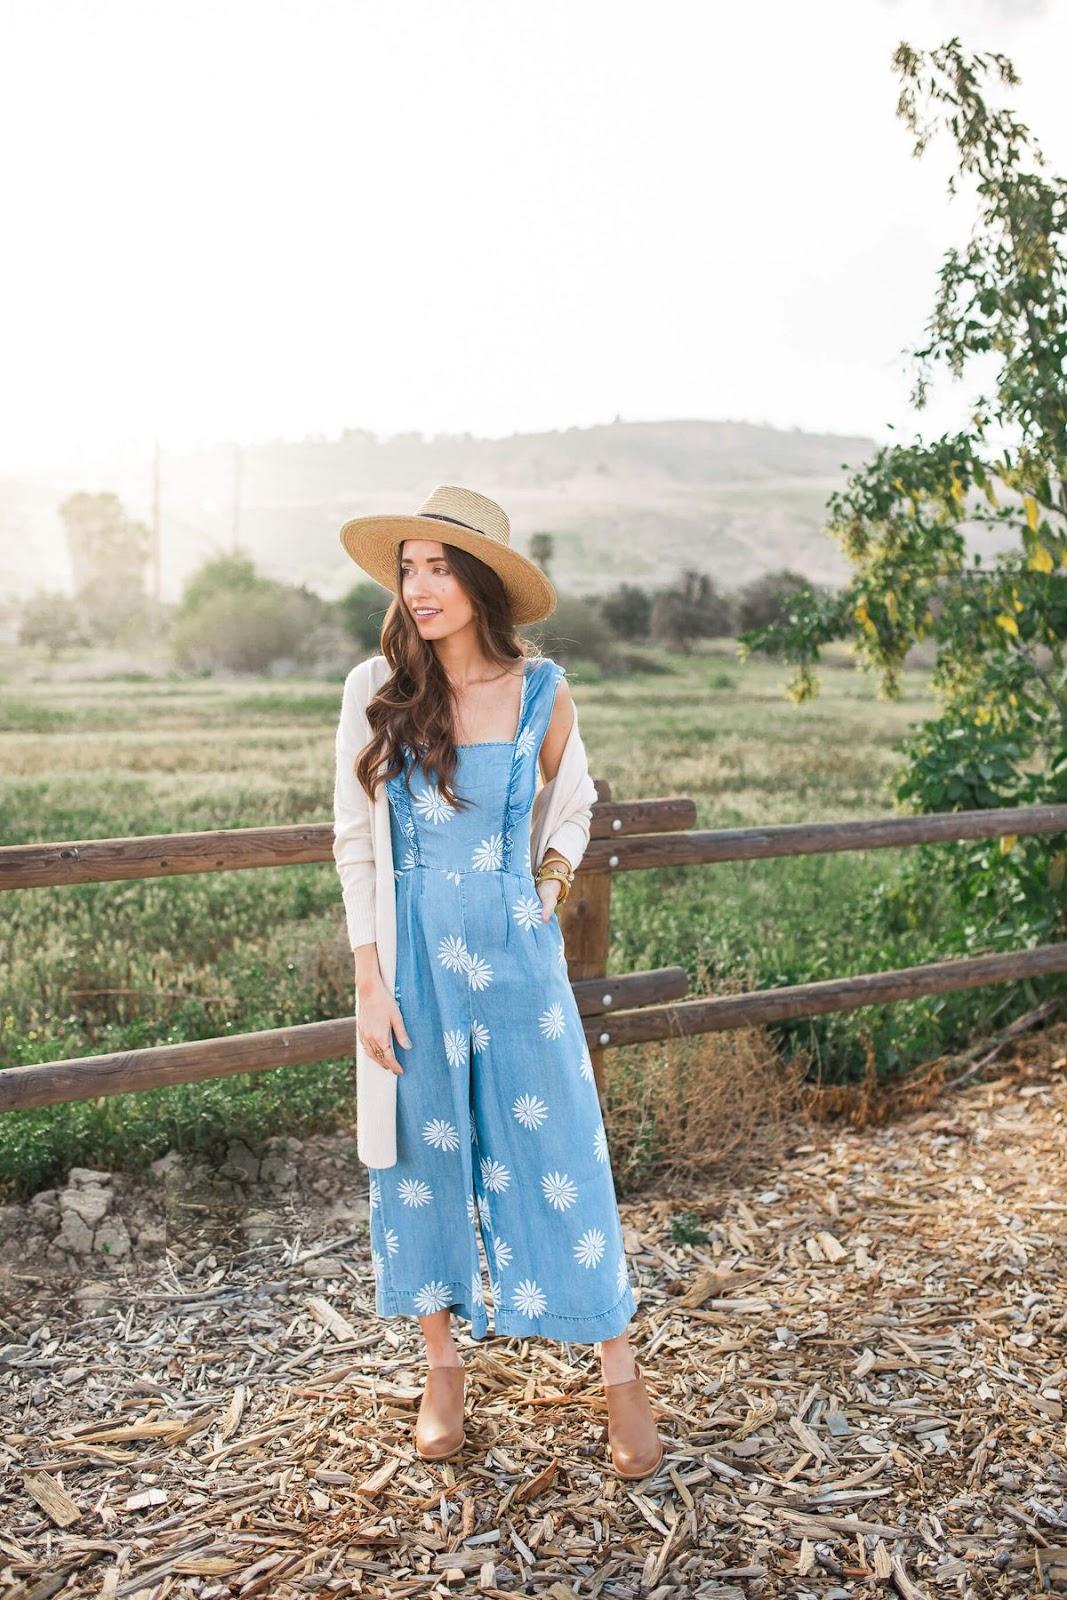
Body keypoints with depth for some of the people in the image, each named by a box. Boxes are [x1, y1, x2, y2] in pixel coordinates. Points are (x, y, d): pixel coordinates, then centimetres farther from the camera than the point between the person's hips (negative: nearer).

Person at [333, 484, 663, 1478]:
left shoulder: (541, 690, -3)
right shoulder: (378, 687, -5)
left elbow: (575, 804, 16)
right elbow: (353, 841, -3)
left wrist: (553, 880, -1)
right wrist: (370, 980, -6)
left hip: (514, 949, 0)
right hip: (413, 952, 0)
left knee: (558, 1153, 5)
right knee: (421, 1153, 10)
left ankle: (620, 1378, 20)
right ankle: (442, 1369, 29)